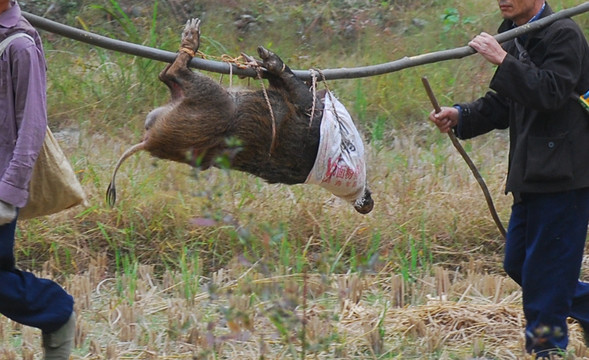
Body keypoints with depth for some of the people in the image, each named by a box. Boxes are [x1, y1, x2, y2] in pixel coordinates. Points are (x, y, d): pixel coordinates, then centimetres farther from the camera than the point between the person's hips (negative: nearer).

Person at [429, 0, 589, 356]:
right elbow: (503, 105, 18)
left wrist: (503, 61, -24)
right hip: (534, 176, 9)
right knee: (517, 264, 12)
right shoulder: (517, 38, 15)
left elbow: (550, 93, -23)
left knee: (543, 270, -5)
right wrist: (461, 116, 3)